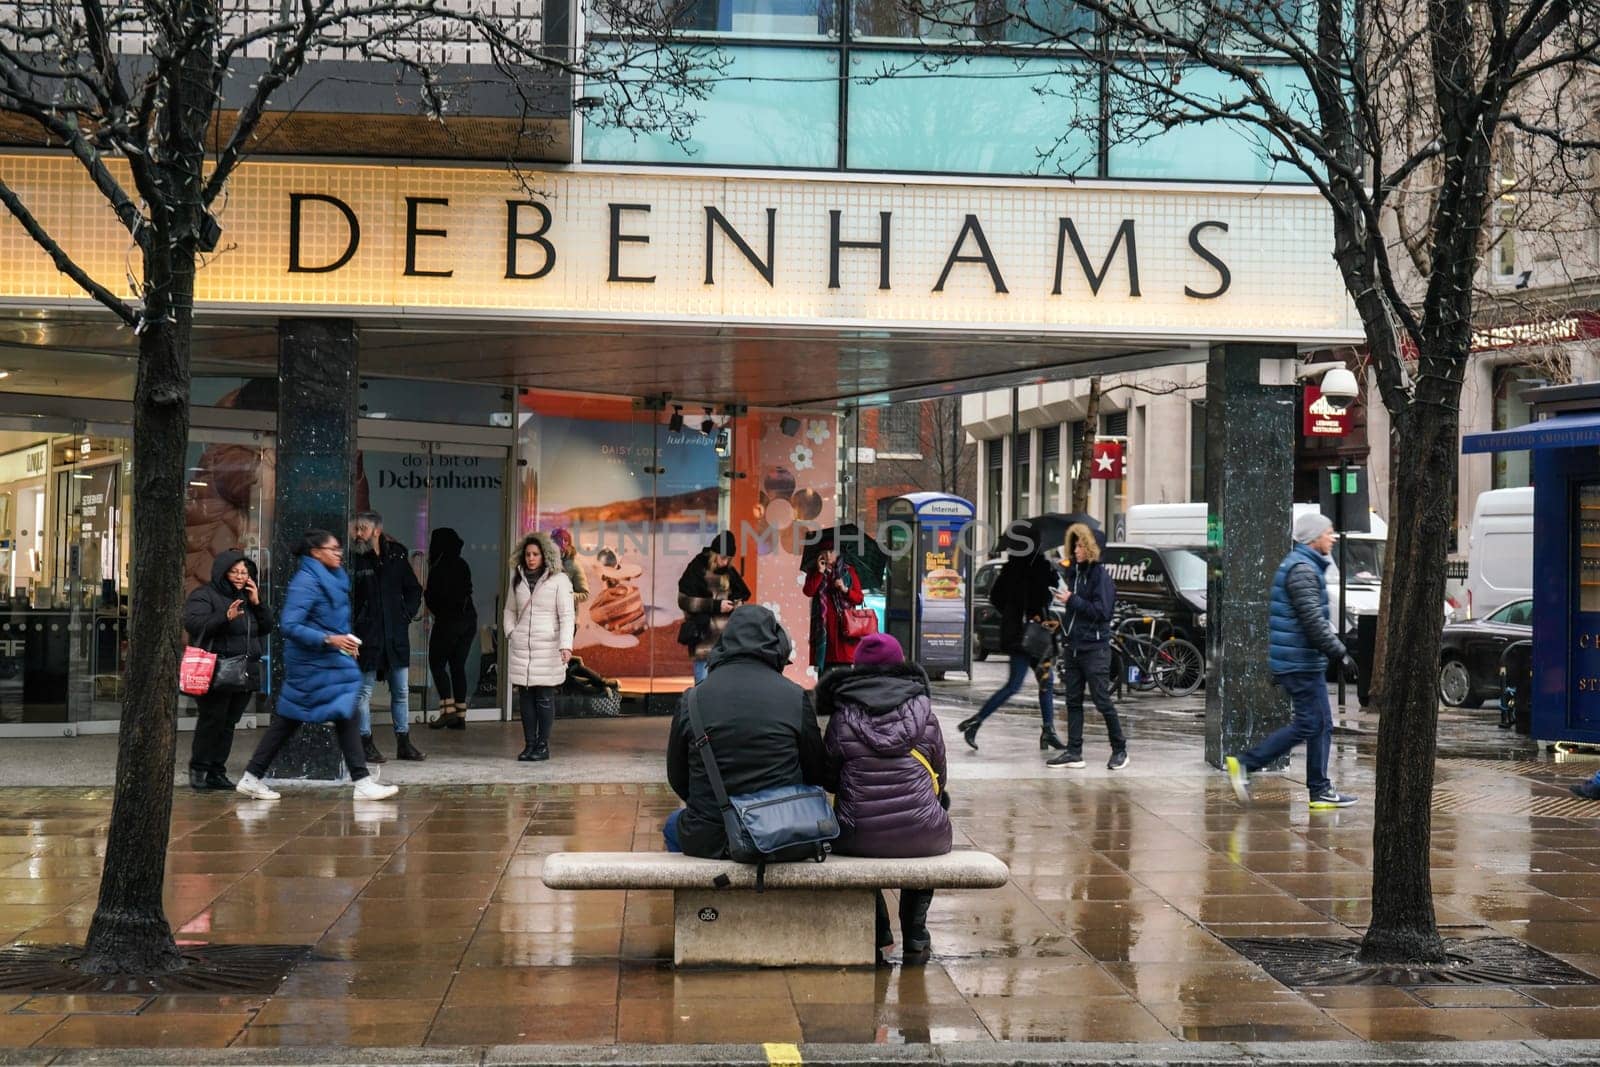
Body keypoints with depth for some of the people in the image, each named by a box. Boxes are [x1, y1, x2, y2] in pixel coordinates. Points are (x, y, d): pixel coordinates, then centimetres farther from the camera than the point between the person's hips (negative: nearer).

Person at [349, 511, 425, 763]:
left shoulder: (396, 556, 6)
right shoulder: (353, 559, -3)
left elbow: (414, 590, 16)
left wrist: (407, 614, 4)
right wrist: (354, 620, -13)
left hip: (396, 636, 3)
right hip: (366, 636, -3)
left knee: (401, 691, 9)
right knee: (364, 692, 1)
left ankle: (403, 742, 18)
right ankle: (366, 744, 8)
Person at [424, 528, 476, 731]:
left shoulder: (439, 568, -12)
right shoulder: (463, 565, 10)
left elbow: (434, 596, -14)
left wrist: (425, 594, 9)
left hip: (448, 620, -7)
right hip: (469, 618, 7)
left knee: (436, 663, 3)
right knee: (458, 666, 10)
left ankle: (448, 709, -9)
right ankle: (460, 714, 8)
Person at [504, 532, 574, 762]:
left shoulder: (559, 581, -2)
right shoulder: (518, 579, 13)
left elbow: (567, 616, -7)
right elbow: (509, 611, 24)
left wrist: (566, 645, -17)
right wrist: (510, 632, 7)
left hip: (547, 647, -4)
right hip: (521, 646, 4)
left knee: (544, 697, -3)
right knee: (525, 697, 5)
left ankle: (543, 745, 3)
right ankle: (529, 744, 10)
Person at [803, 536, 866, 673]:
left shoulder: (848, 571, 11)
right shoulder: (814, 572, 12)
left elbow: (859, 598, 6)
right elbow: (808, 591, -6)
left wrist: (845, 589, -11)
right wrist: (820, 572, -8)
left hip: (843, 627, -1)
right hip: (823, 626, 1)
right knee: (824, 667, -3)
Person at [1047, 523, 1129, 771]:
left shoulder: (1101, 575, -10)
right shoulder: (1072, 572, 11)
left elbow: (1102, 611, -17)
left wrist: (1072, 600, -19)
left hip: (1094, 648, -7)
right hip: (1072, 646, 7)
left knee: (1102, 701, -2)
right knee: (1073, 701, 7)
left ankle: (1120, 750, 10)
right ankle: (1074, 752, 11)